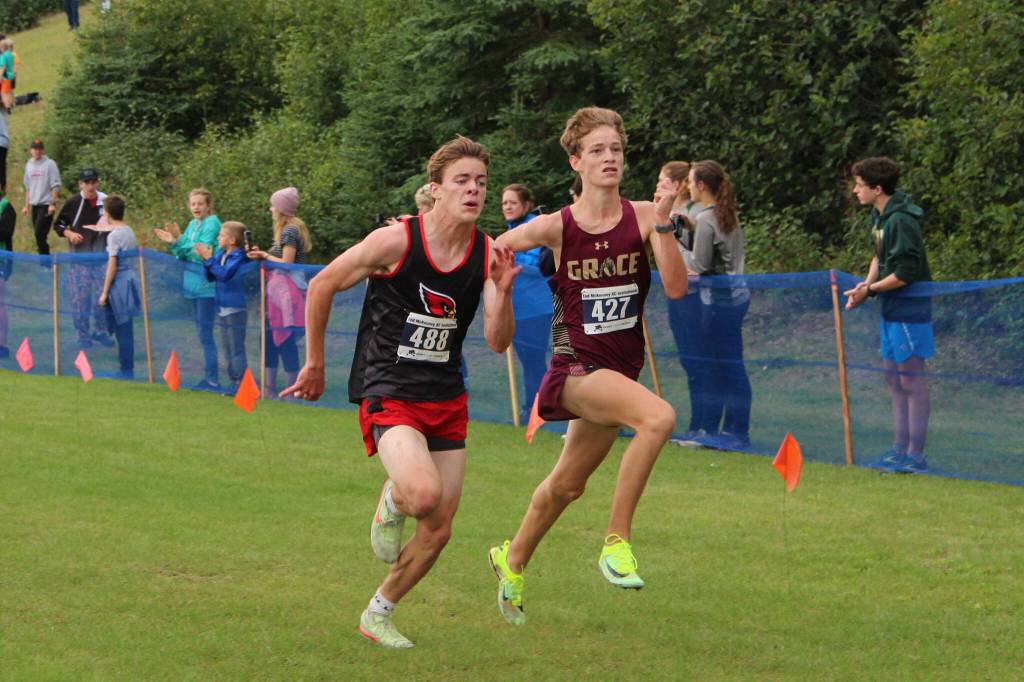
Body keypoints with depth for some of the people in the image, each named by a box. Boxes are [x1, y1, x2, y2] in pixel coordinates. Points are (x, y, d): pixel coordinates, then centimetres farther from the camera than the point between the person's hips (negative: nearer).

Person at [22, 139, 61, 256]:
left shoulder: (50, 164, -6)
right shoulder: (29, 165, 13)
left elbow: (55, 185, -8)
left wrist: (53, 204, -15)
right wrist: (27, 205, 18)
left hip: (46, 204, -6)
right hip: (35, 205, 6)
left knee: (39, 233, -16)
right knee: (39, 234, 7)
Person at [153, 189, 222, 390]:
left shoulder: (212, 222, -10)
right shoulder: (192, 224, 13)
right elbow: (183, 255, 13)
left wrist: (179, 239, -18)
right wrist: (173, 243, -4)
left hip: (207, 284, -9)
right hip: (194, 283, 9)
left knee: (205, 332, -9)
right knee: (202, 332, 12)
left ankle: (212, 379, -6)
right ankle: (209, 377, 18)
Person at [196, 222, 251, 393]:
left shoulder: (239, 257, -16)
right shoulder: (221, 255, 7)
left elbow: (224, 274, -28)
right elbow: (211, 276, 11)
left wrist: (209, 258, -24)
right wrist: (205, 259, -3)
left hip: (235, 309, -9)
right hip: (223, 308, 9)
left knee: (236, 349, -6)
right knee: (227, 348, 15)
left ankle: (241, 384, -1)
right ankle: (234, 383, 22)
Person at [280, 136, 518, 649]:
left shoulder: (488, 254, -2)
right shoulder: (395, 241, -15)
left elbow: (498, 343, -6)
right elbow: (321, 286, -2)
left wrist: (502, 292, -26)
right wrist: (315, 365, 5)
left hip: (447, 400, 5)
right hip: (388, 394, -5)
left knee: (438, 532, 7)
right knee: (425, 494, -30)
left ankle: (377, 615, 29)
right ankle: (391, 501, 7)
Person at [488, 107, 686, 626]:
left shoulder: (643, 217, -4)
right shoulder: (555, 228, -8)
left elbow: (676, 287, -15)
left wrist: (663, 222, -23)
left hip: (621, 368, 4)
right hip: (575, 367, -4)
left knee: (567, 485, 20)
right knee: (658, 416, -32)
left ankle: (513, 561, 46)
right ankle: (616, 541, -21)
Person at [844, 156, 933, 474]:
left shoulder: (901, 221, -21)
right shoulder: (879, 215, 9)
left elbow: (905, 273, -22)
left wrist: (870, 290, -15)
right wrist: (867, 284, 1)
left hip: (909, 309, -10)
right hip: (890, 309, 10)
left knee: (912, 381, -3)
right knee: (894, 380, 15)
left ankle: (916, 455, 2)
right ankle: (900, 448, 23)